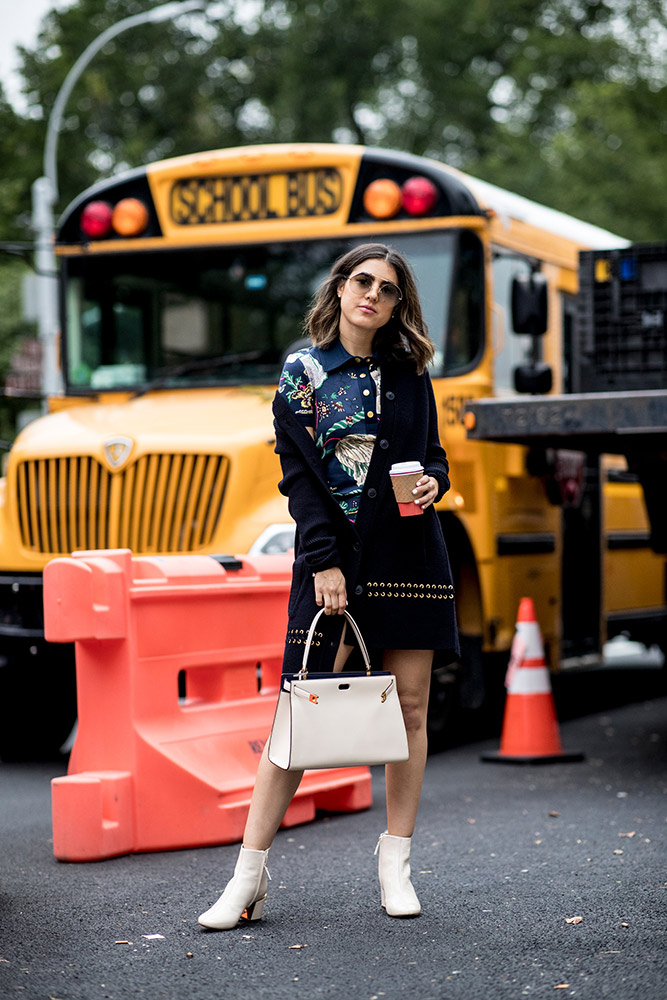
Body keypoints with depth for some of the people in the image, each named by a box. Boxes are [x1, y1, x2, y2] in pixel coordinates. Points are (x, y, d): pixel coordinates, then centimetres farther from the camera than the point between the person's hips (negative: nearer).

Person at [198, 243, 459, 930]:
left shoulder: (409, 375, 10)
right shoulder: (302, 373, 2)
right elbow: (298, 474, -3)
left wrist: (433, 481, -5)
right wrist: (324, 562, -11)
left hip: (409, 552, 3)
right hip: (332, 555, -3)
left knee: (409, 705, 4)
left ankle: (395, 860, 17)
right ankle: (248, 878, -1)